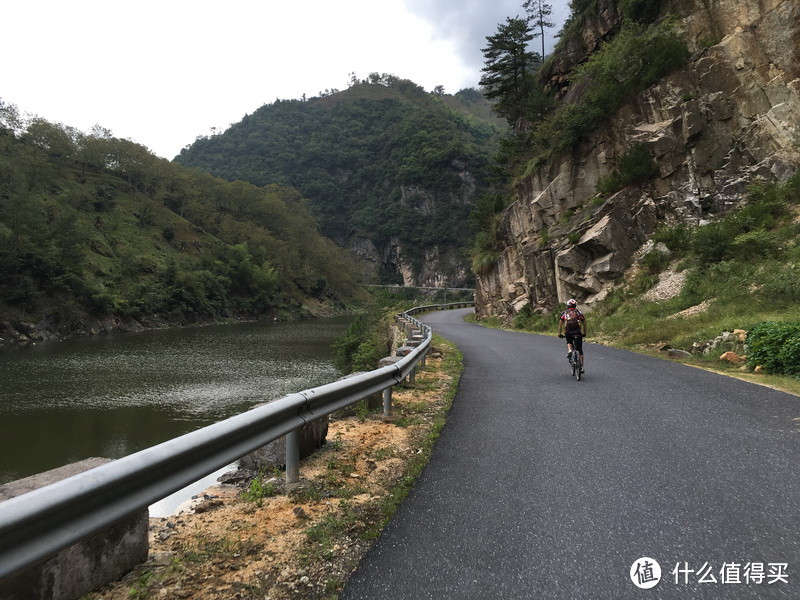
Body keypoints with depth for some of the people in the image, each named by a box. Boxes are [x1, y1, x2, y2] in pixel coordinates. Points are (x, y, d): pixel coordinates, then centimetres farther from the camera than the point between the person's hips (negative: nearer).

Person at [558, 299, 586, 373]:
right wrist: (584, 333, 28)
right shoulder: (579, 313, 16)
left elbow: (560, 324, 14)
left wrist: (559, 334, 22)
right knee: (580, 350, 9)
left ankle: (570, 350, 2)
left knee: (569, 342, 33)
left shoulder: (564, 313, 16)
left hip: (568, 332, 0)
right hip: (577, 332, 0)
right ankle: (581, 367, 3)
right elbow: (584, 324, 17)